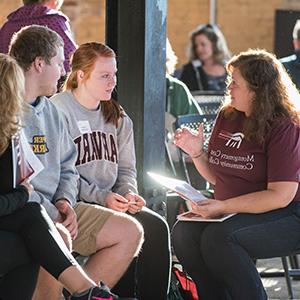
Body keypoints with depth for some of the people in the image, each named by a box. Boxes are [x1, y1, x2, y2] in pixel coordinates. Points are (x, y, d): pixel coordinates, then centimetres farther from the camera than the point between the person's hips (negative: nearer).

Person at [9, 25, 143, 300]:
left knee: (130, 231, 3)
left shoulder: (49, 110, 19)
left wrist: (64, 202, 2)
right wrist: (50, 213, -19)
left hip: (52, 208, 9)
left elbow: (67, 169, 23)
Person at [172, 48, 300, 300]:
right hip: (232, 213, 7)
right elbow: (217, 177, 19)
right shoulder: (227, 117, 9)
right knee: (183, 232, -20)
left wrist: (222, 207, -22)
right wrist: (197, 153, -1)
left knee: (218, 238, -32)